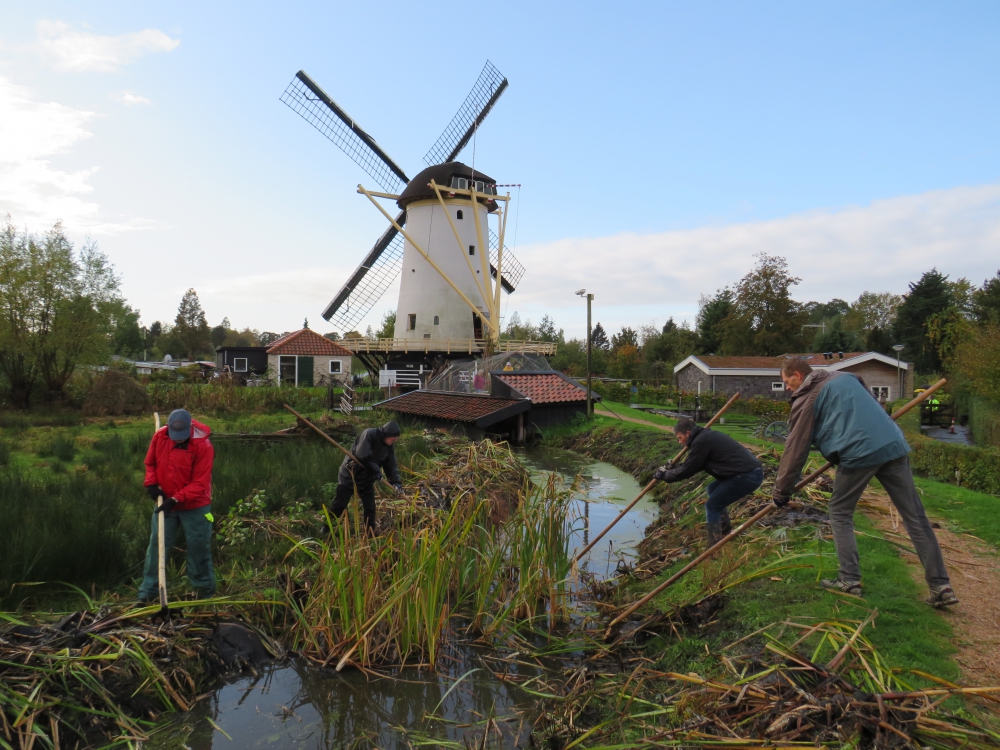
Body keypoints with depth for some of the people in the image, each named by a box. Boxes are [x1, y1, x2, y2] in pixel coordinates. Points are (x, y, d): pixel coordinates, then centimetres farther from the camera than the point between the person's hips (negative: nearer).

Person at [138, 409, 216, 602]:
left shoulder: (203, 445, -22)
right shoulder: (159, 436, -9)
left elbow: (200, 483, -20)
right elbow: (150, 462, 9)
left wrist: (176, 499, -27)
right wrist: (151, 483, -8)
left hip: (195, 506, -3)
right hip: (164, 503, 4)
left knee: (199, 548, 6)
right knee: (156, 545, 7)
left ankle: (205, 590, 22)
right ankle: (147, 592, 20)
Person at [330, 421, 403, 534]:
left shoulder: (388, 448, 2)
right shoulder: (369, 434, -20)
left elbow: (391, 466, 2)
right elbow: (362, 455, -30)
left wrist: (396, 482, -14)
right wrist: (376, 470, -24)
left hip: (367, 480, 6)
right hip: (349, 476, -6)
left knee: (370, 509, 5)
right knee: (339, 505, 2)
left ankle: (370, 535, 15)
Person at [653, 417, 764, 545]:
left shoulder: (700, 442, -12)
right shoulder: (706, 436, 19)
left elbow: (687, 470, -8)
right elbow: (693, 466, 28)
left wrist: (664, 475, 4)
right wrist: (672, 469, 24)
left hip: (747, 476, -10)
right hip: (750, 471, 10)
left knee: (712, 507, -1)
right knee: (713, 489, 27)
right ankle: (725, 529, 34)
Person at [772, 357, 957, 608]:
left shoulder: (806, 399, 5)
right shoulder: (846, 377, 23)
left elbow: (795, 450, 5)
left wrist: (781, 493, 12)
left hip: (858, 453, -6)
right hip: (894, 444, 6)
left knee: (840, 513, 12)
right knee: (915, 516, 9)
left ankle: (850, 579, 8)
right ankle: (941, 586, 11)